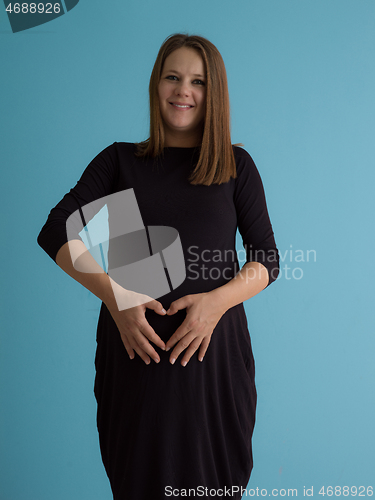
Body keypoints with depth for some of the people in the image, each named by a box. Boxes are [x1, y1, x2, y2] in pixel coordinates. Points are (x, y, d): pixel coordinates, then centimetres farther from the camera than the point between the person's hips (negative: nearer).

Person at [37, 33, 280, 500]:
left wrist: (218, 300, -15)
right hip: (134, 351, 1)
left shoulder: (237, 166, 8)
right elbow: (55, 232, -1)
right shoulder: (119, 160, 9)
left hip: (212, 350, 0)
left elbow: (267, 260, 4)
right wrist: (115, 296, -15)